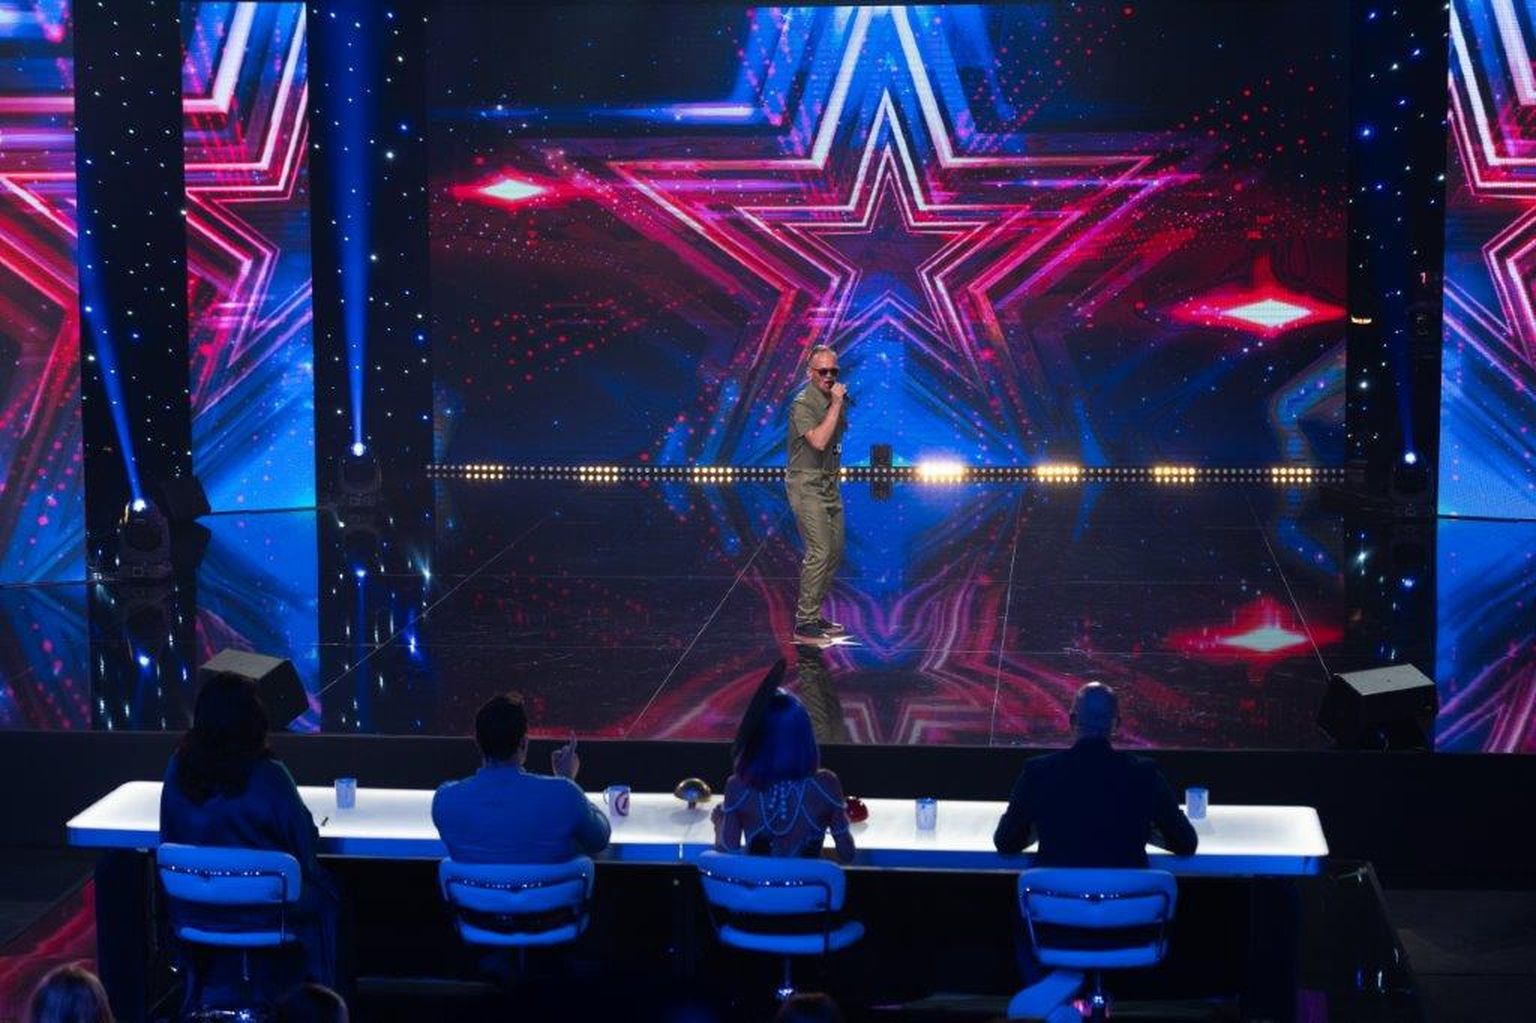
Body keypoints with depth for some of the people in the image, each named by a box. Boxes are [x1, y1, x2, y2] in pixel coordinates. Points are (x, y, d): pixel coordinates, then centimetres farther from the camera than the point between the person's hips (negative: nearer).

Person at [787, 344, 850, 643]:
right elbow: (819, 440, -28)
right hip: (807, 486, -9)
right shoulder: (803, 404, -15)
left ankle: (815, 614, 17)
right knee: (819, 552, -15)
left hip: (830, 484, 9)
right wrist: (836, 404, -24)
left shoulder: (836, 399, 12)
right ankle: (805, 623, -12)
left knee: (835, 551, 9)